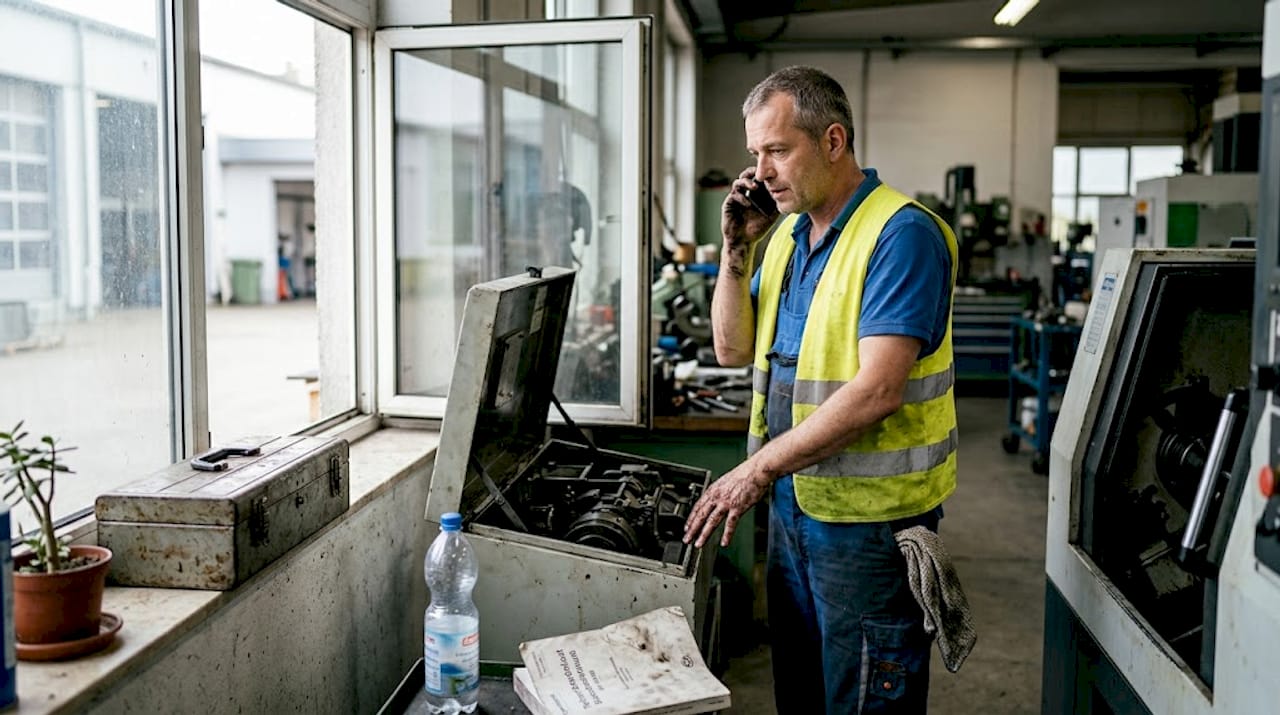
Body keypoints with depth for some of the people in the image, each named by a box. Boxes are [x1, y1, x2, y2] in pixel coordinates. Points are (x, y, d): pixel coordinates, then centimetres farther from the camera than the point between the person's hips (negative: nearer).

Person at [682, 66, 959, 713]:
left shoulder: (902, 234, -17)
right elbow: (734, 350, 12)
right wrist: (736, 251, 0)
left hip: (869, 515, -8)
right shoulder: (788, 233, 9)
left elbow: (877, 392, -25)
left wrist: (760, 468, -25)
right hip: (794, 501, 8)